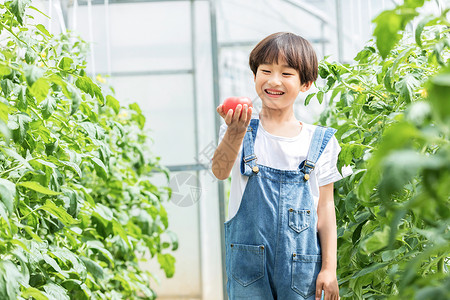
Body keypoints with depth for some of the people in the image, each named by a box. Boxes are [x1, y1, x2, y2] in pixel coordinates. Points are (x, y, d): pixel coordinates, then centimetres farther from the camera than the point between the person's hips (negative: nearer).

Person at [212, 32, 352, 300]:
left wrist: (329, 267, 1)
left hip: (301, 266, 1)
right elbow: (220, 172, -20)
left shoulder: (318, 142, 3)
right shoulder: (243, 131, -1)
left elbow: (325, 206, 5)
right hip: (248, 265, -1)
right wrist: (235, 134, -40)